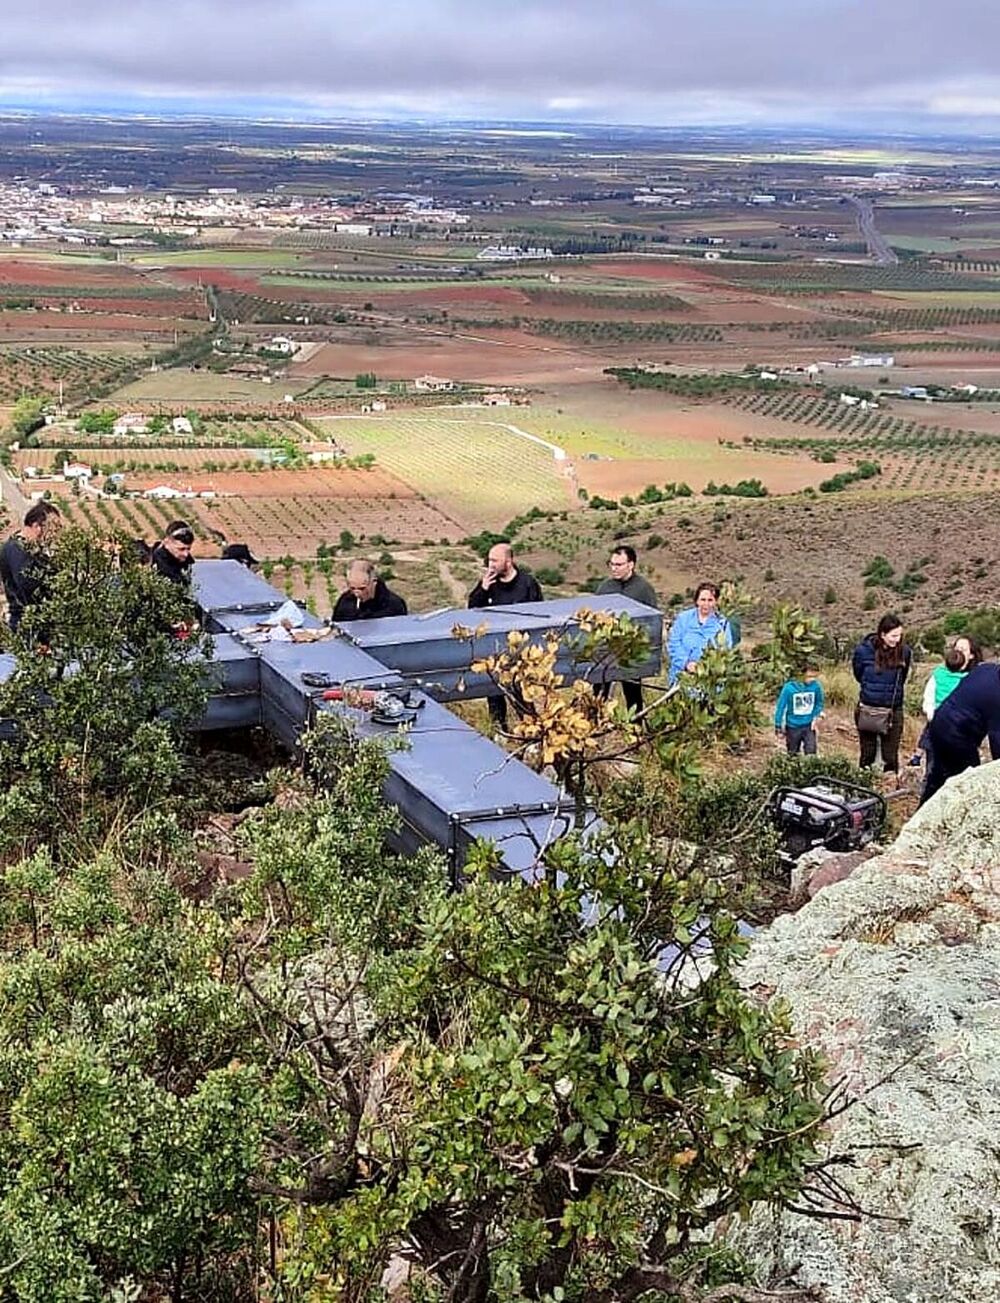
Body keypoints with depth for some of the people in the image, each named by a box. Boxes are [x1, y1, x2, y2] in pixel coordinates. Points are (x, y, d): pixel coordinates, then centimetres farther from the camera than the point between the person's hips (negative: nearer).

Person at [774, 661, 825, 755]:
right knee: (793, 756, 12)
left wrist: (817, 717, -7)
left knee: (811, 754, -6)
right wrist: (779, 728, -5)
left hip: (809, 726, 1)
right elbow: (780, 708, -9)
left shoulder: (816, 686, -12)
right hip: (793, 727, -1)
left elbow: (819, 703, 8)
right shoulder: (789, 688, -18)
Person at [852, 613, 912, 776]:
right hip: (867, 709, 0)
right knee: (866, 755, 10)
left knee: (891, 757, 3)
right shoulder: (864, 650, -12)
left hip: (893, 711, 0)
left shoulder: (904, 652, -10)